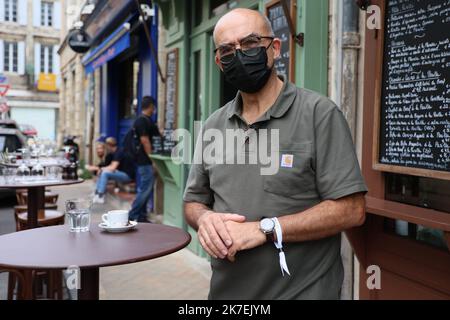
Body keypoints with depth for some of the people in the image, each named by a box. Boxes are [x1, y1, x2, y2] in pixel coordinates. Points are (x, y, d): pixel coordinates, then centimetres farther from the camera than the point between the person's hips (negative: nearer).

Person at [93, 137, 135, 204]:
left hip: (128, 175, -10)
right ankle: (97, 193, -1)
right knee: (101, 173, 4)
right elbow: (112, 166, 16)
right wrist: (103, 169, -1)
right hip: (122, 174, 10)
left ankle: (100, 197, -20)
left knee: (105, 173, -22)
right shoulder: (115, 153, 12)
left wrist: (102, 169, -5)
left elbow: (112, 168, -22)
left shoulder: (119, 153, -18)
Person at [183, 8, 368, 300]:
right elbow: (193, 202, 10)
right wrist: (205, 218, -13)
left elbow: (350, 210, -16)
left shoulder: (320, 113, -13)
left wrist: (263, 229, -22)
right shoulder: (213, 126, 4)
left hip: (302, 291, -4)